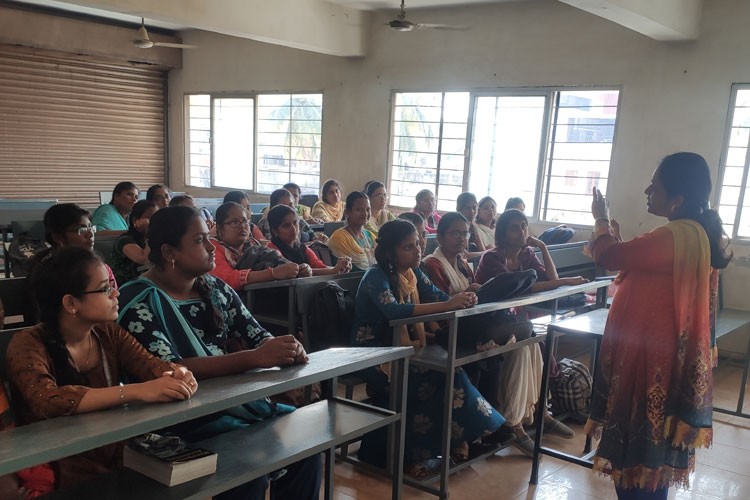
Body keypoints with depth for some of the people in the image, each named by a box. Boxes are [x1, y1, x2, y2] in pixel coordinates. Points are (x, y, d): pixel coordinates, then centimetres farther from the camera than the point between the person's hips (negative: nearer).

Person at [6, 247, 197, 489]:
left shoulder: (109, 333, 5)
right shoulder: (28, 345, -11)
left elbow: (151, 365, -6)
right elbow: (48, 401, -28)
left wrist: (178, 374, -30)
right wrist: (138, 391, -37)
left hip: (117, 453, 5)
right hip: (65, 467, -5)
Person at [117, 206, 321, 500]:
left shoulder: (216, 289, 7)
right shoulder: (140, 302, -14)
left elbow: (257, 336, 7)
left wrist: (285, 349, -18)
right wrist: (255, 358, -34)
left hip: (234, 398, 6)